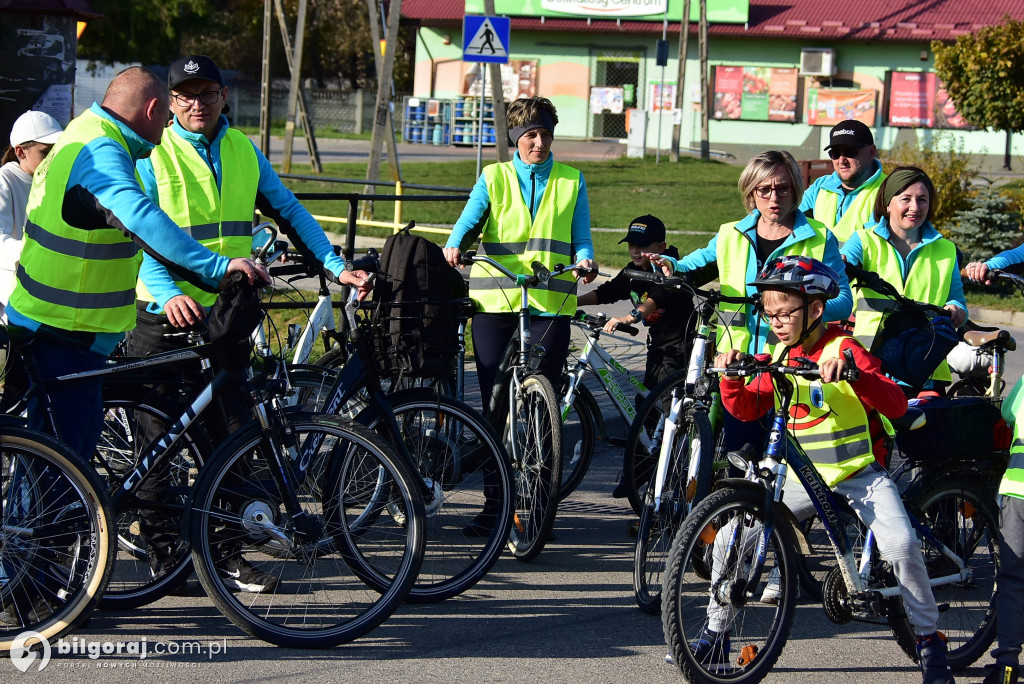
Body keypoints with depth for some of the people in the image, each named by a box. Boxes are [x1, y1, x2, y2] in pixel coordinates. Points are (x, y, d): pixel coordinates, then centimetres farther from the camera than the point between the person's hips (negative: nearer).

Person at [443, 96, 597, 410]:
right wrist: (454, 247, -25)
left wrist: (585, 260, -16)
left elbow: (581, 238, 8)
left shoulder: (572, 182, 13)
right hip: (495, 300, 0)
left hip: (550, 302, 0)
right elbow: (469, 221, -3)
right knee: (493, 393, 0)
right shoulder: (493, 178, 11)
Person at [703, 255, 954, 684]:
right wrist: (731, 377, -16)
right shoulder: (779, 357, 6)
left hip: (859, 473, -5)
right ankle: (716, 633, 9)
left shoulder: (842, 350, -11)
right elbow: (745, 408, 4)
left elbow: (896, 404, -22)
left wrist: (853, 373, -38)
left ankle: (928, 639, -6)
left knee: (901, 545, -26)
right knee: (731, 534, -9)